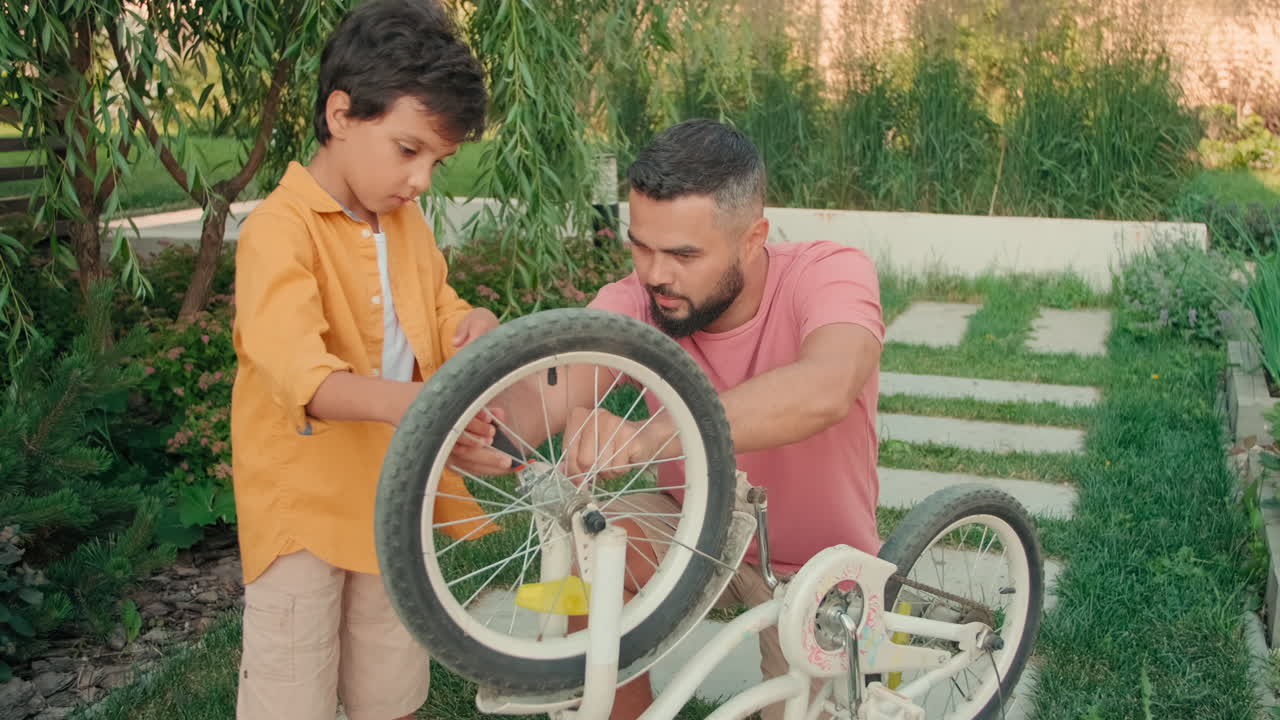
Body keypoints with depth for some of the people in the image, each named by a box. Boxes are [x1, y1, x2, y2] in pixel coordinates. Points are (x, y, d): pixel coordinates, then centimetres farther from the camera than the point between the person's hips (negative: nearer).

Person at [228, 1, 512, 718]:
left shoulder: (408, 220, 5)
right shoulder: (280, 229, -19)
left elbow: (436, 315, 17)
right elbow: (298, 371, -34)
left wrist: (472, 325, -8)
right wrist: (404, 402, -53)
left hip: (393, 500, 7)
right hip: (304, 506, -6)